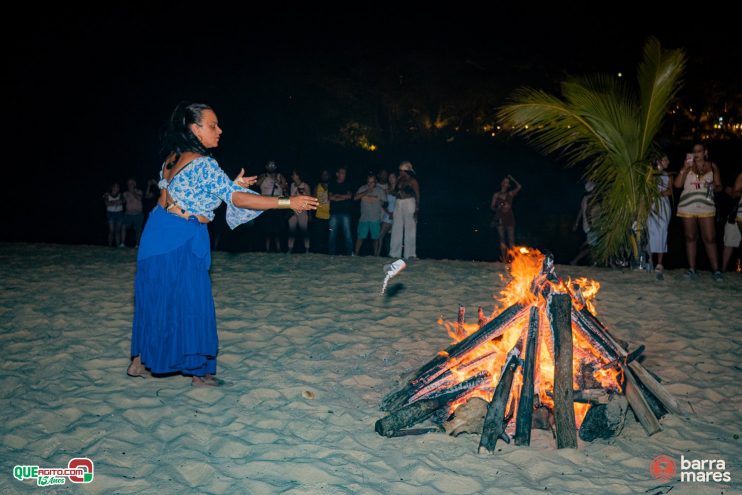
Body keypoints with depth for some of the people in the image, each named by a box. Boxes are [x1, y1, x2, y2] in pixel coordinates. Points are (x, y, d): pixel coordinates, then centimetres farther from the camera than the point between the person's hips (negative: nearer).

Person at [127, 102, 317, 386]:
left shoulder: (173, 158, 8)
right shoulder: (203, 164, -17)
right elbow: (237, 199, -24)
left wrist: (231, 186, 10)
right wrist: (288, 202, -24)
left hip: (160, 234, 9)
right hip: (182, 240, -8)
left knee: (156, 299, 17)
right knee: (191, 302, 2)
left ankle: (141, 361, 26)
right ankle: (198, 371, 13)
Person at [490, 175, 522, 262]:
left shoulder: (510, 194, 10)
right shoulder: (496, 195, 9)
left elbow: (519, 187, -3)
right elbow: (492, 207, 8)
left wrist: (512, 179, 3)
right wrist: (498, 208, -10)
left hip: (509, 217, 0)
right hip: (500, 218, 0)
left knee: (511, 239, -6)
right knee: (502, 239, -2)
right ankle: (504, 259, -2)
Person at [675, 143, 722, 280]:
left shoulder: (712, 167, 8)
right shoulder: (688, 166, 6)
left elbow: (719, 186, 12)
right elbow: (677, 184, -4)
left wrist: (714, 187, -11)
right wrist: (685, 168, -13)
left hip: (706, 206, -1)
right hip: (688, 207, 1)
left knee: (710, 239, -6)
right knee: (690, 238, 3)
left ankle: (716, 270, -5)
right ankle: (692, 270, 6)